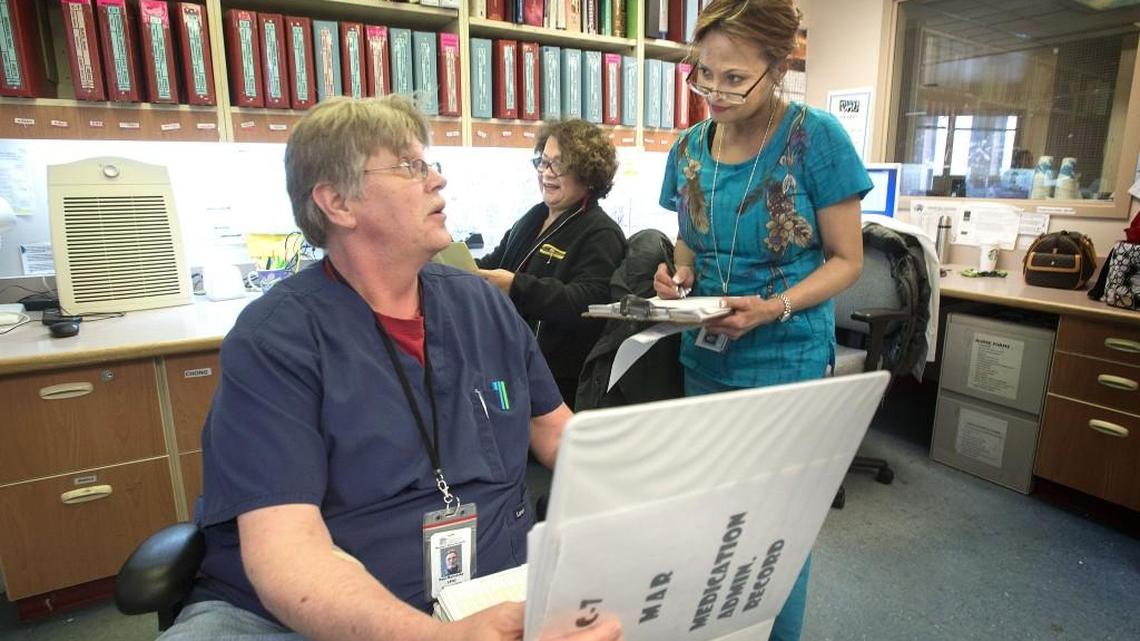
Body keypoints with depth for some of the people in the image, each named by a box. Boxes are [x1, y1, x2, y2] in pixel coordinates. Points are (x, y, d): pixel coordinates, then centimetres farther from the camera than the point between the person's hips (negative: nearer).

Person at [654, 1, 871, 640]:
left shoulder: (816, 138, -12)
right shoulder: (690, 147, 1)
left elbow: (847, 259, -8)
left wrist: (775, 308, -23)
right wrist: (678, 275, -10)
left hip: (786, 365, -4)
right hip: (704, 360, 5)